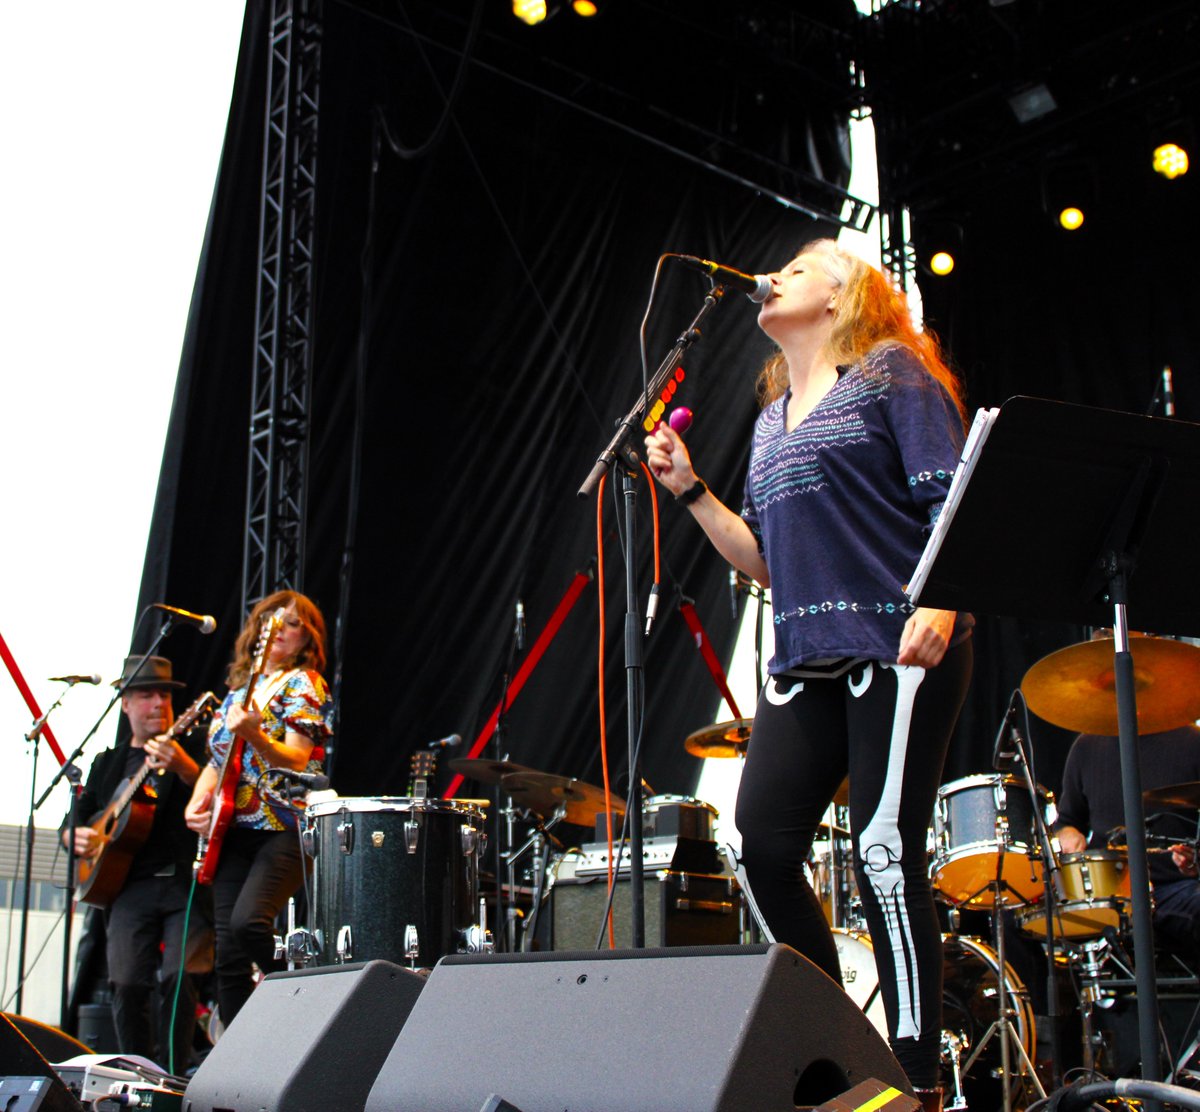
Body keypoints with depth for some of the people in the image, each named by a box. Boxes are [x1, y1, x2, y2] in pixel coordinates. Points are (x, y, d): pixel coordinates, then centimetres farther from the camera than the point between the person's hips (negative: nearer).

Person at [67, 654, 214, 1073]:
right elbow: (77, 818, 26)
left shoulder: (190, 752, 9)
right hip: (130, 885, 3)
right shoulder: (108, 763, 21)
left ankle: (171, 1076, -6)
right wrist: (78, 837, 2)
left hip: (186, 884, -3)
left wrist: (183, 767, -27)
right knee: (127, 980, -11)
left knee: (179, 974, -18)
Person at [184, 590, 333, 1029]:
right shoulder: (240, 686, 20)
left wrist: (253, 735, -32)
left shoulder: (304, 684, 0)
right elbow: (217, 760, 24)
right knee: (228, 955, 2)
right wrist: (197, 802, 5)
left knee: (247, 923, -28)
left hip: (283, 827, -7)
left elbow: (297, 760, -14)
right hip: (233, 830, 7)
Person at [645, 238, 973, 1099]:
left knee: (884, 853, -10)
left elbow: (951, 499, -6)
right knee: (764, 841, -5)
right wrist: (690, 489, 13)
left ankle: (918, 1080, 0)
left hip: (898, 644, -6)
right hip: (805, 657, 7)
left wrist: (940, 604, -21)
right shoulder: (771, 421, 24)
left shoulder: (891, 370, 5)